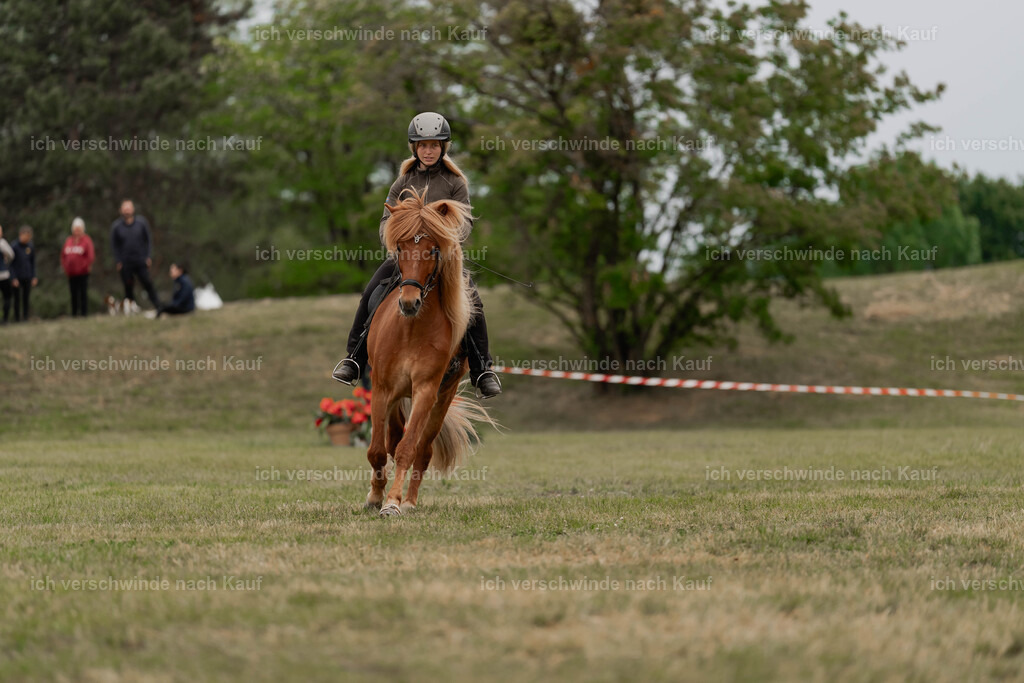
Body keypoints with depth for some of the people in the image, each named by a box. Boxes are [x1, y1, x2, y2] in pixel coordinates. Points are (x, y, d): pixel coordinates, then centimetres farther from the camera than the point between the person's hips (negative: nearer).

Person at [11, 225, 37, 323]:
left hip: (28, 278, 4)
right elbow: (11, 263, -7)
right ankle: (17, 318, 5)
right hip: (17, 277, -3)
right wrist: (14, 278, -11)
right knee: (17, 299, 0)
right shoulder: (14, 246, -9)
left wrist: (34, 277, 6)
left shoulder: (31, 246, 3)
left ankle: (25, 317, 12)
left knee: (26, 299, 6)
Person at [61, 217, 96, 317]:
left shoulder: (86, 240, -2)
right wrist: (65, 266, 7)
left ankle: (84, 313, -2)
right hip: (71, 274, 5)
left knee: (83, 294, -4)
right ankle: (74, 314, 13)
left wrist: (86, 266, -11)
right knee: (74, 295, 7)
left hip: (83, 273, -5)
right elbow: (63, 255, 19)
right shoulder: (68, 241, 13)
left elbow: (91, 256, -7)